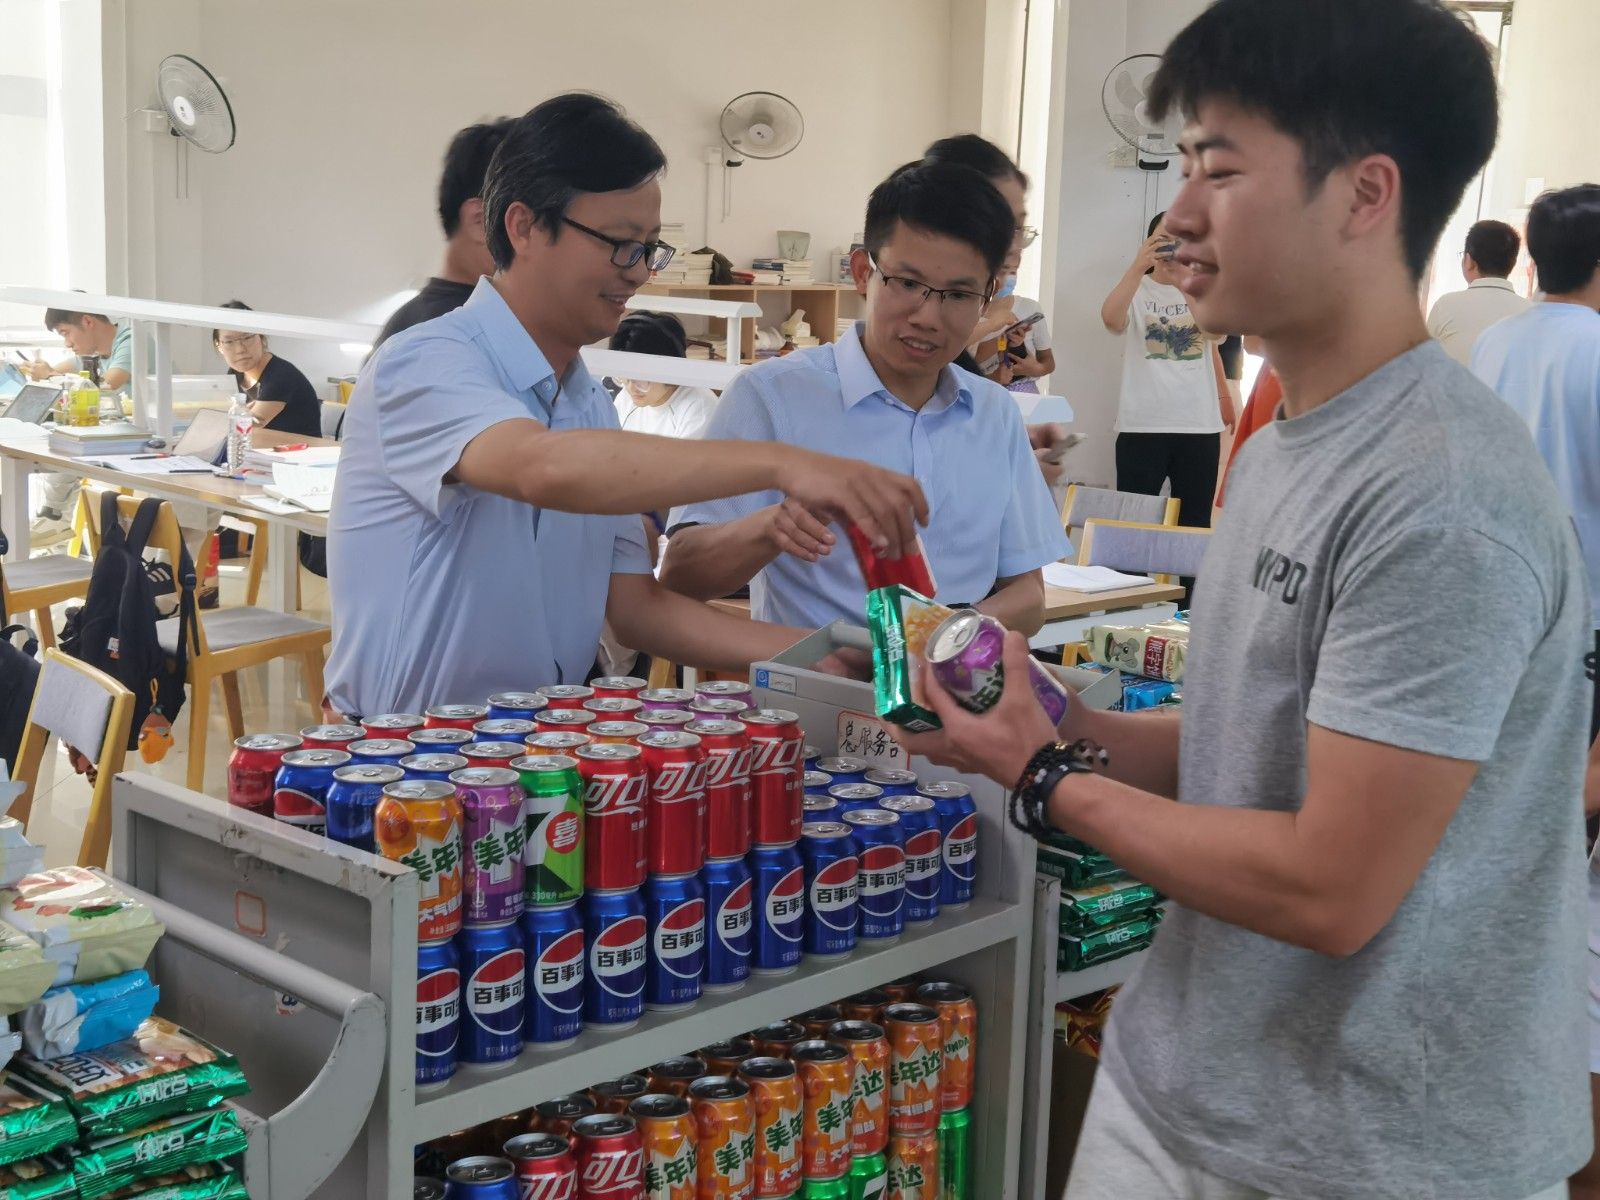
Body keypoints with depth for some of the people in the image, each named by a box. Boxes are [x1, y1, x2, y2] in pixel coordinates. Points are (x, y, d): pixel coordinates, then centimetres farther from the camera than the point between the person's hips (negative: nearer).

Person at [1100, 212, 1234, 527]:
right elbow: (1110, 319, -21)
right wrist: (1138, 266, -34)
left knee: (1194, 522, 7)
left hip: (1200, 425, 2)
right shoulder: (1136, 291, 1)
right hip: (1142, 425, -2)